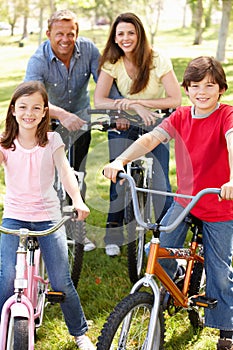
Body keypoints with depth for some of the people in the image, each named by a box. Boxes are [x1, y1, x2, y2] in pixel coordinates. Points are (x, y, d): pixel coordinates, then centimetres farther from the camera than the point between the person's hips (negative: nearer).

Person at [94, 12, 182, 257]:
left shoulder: (158, 61, -13)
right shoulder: (111, 63, -8)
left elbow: (175, 100, -17)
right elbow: (99, 101, -18)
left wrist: (139, 101, -26)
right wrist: (135, 107, -30)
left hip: (154, 126, -1)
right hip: (123, 126, 1)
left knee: (160, 184, -12)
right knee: (118, 179, -10)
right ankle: (113, 237, 7)